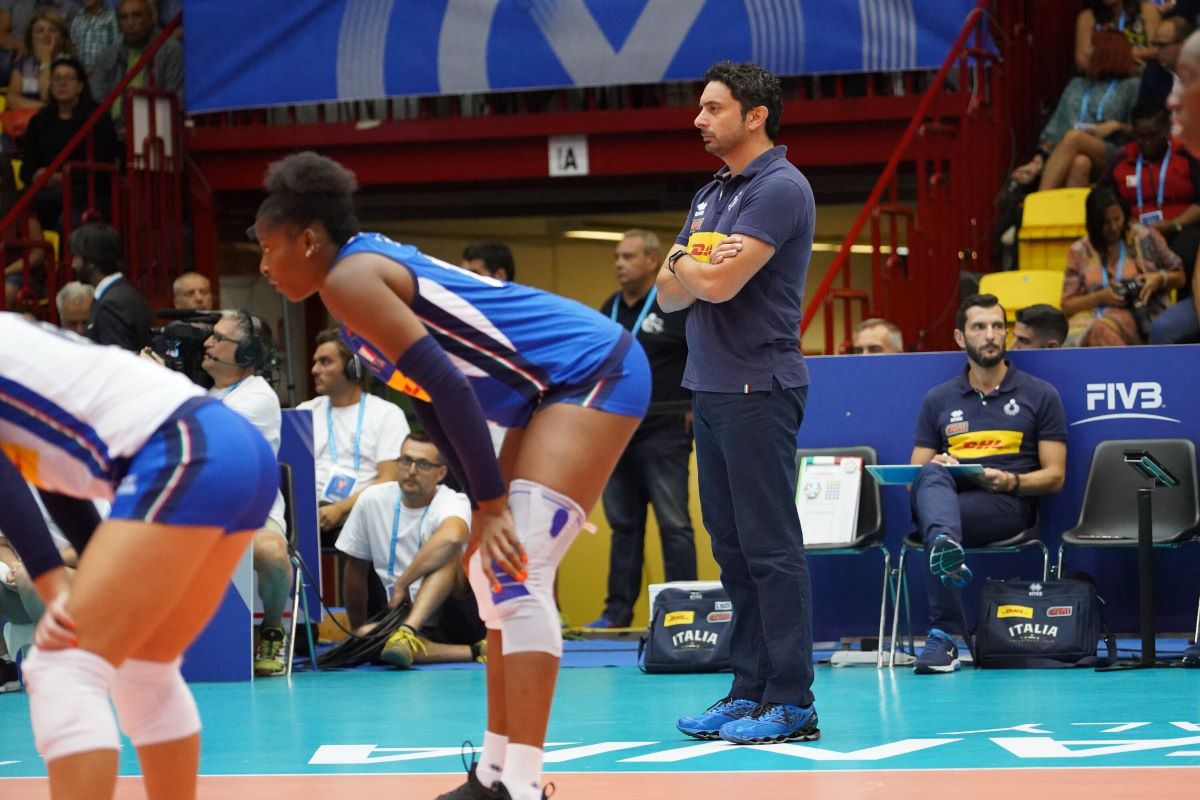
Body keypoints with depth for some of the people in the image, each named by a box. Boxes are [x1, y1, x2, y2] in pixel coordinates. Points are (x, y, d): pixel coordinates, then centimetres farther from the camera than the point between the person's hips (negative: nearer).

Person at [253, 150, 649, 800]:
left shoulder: (348, 278, -14)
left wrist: (492, 504, -20)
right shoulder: (372, 268, 15)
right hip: (552, 391, 10)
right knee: (494, 569, 14)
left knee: (518, 573, -18)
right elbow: (434, 402, 16)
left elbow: (450, 387, -21)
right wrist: (482, 505, 11)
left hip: (594, 372, -10)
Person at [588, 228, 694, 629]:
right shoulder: (610, 310, 14)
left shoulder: (680, 307, -7)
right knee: (623, 525, 10)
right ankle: (617, 611, 14)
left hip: (663, 434, -7)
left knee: (673, 524, -5)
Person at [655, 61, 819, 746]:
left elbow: (720, 284, -20)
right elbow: (670, 294, 16)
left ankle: (792, 702, -6)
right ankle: (749, 689, 14)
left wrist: (686, 266, 2)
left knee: (770, 546, -8)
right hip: (710, 386, 9)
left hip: (759, 388, -9)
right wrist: (691, 268, -6)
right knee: (732, 546, 10)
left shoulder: (780, 188, -11)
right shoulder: (711, 196, 18)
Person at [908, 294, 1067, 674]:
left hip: (1008, 505, -2)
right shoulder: (938, 400, 20)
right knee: (931, 475, -38)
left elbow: (1054, 476, 8)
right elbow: (915, 477, 17)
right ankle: (946, 546, -70)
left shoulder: (1040, 396, 13)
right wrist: (935, 469, -9)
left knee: (930, 518, -36)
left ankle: (943, 635, -43)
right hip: (948, 494, 2)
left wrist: (1012, 482, -14)